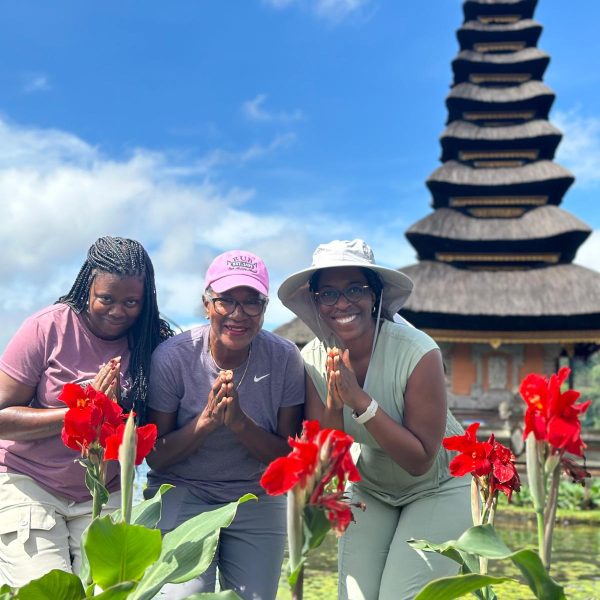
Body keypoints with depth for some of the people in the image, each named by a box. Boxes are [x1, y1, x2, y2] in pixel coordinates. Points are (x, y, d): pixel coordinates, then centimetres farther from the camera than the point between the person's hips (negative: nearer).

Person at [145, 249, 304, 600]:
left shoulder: (285, 359, -11)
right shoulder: (171, 358, -14)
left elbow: (289, 457, -8)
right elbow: (155, 456, -9)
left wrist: (240, 422, -25)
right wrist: (207, 419, -25)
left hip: (257, 499, 2)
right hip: (181, 493, -2)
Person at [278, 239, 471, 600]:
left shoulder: (417, 352, -29)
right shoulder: (314, 359, -15)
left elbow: (420, 460, -26)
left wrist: (360, 400, -36)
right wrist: (334, 402, -32)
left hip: (438, 488, -4)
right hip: (369, 490, 4)